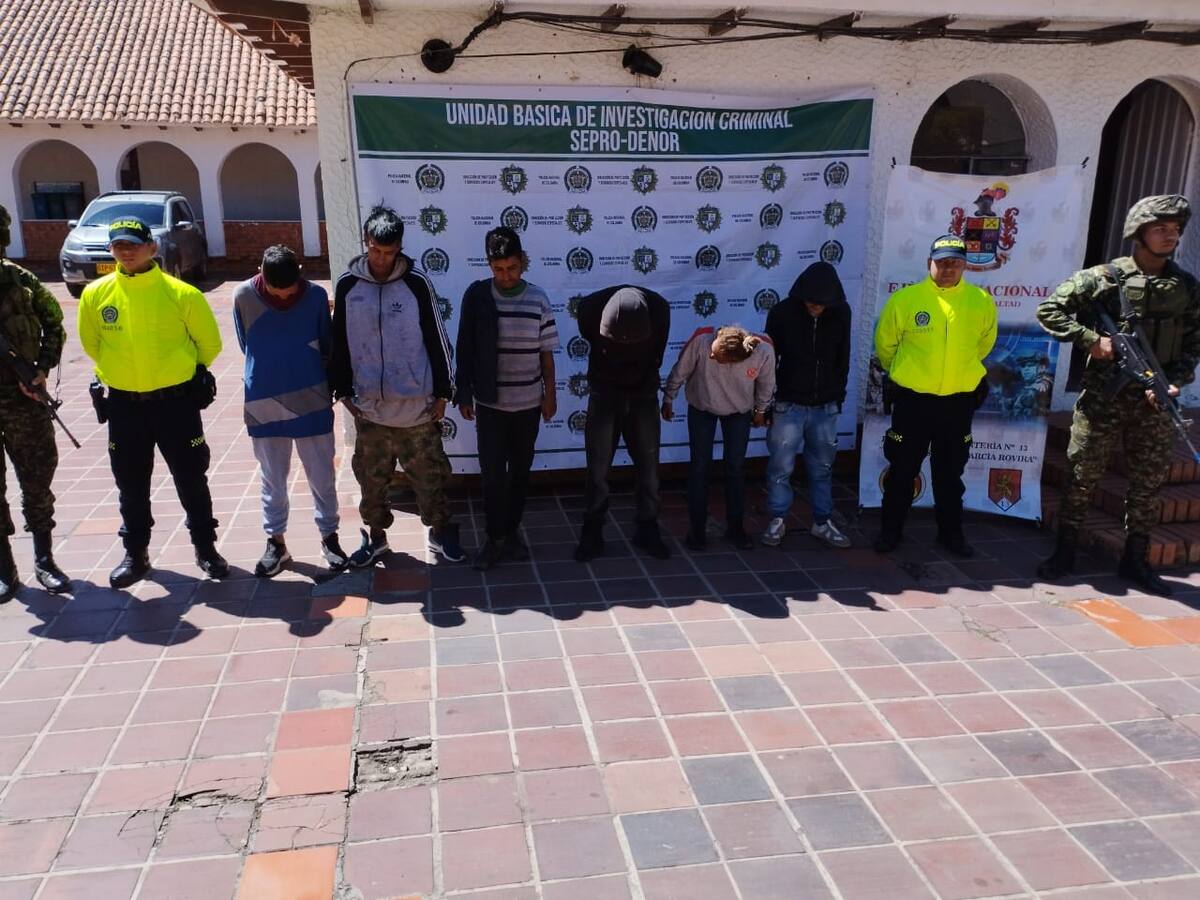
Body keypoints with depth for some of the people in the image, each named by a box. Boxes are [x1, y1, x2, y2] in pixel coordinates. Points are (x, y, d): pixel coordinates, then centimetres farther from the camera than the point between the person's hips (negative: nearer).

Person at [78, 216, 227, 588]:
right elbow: (92, 344, 14)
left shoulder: (181, 293, -11)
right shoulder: (95, 294, -2)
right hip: (123, 405, 3)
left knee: (191, 480, 7)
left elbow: (209, 343, 2)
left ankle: (206, 548, 23)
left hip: (175, 402, -2)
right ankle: (135, 553, 28)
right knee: (131, 485, 12)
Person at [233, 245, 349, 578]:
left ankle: (329, 537, 25)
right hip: (264, 404, 1)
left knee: (322, 477, 10)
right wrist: (268, 375, 11)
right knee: (272, 480, 12)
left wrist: (327, 386, 8)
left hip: (312, 403, 0)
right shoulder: (243, 296, -8)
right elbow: (246, 346, 6)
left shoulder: (316, 296, -9)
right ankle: (276, 543, 25)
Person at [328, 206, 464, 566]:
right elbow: (339, 342, 7)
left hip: (416, 405, -2)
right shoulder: (347, 285, -1)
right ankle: (375, 535, 31)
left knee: (428, 473, 9)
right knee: (371, 476, 13)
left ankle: (440, 531, 26)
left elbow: (436, 340, -1)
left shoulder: (417, 283, -6)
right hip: (368, 405, 2)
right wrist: (343, 389, 4)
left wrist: (442, 391, -2)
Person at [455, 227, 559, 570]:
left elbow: (546, 352, 3)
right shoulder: (477, 295, -6)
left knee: (520, 471, 12)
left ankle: (512, 532, 28)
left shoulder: (538, 299, -3)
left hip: (528, 402, 1)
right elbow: (464, 349, -1)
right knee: (492, 473, -1)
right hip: (489, 402, -1)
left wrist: (550, 393, 3)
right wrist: (464, 393, -1)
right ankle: (494, 538, 14)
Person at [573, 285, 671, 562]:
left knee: (648, 466, 4)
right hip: (605, 394, -1)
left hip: (643, 395, 1)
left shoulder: (660, 309, -22)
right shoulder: (591, 308, -24)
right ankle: (592, 532, 11)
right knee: (598, 468, 0)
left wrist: (644, 380, 11)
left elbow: (656, 355, 0)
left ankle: (647, 529, 18)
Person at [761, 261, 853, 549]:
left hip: (826, 407, 3)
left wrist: (838, 395, 8)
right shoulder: (782, 313, -10)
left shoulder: (841, 313, -3)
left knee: (822, 468, 11)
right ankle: (777, 520, 16)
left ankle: (822, 522, 22)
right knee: (781, 466, 1)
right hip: (789, 405, -2)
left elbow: (843, 358, 8)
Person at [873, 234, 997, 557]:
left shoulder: (982, 301, -4)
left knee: (951, 472, 15)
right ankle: (891, 530, 22)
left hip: (959, 401, 2)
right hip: (912, 399, -2)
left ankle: (951, 532, 29)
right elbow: (885, 343, 5)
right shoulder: (905, 299, -10)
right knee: (902, 469, 8)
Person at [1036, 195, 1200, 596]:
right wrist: (1091, 340, -12)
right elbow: (1049, 310, -4)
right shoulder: (1105, 277, -5)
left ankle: (1135, 560, 21)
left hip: (1153, 400, 4)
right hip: (1103, 396, -3)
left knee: (1148, 481, 9)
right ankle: (1064, 552, 16)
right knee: (1084, 475, 4)